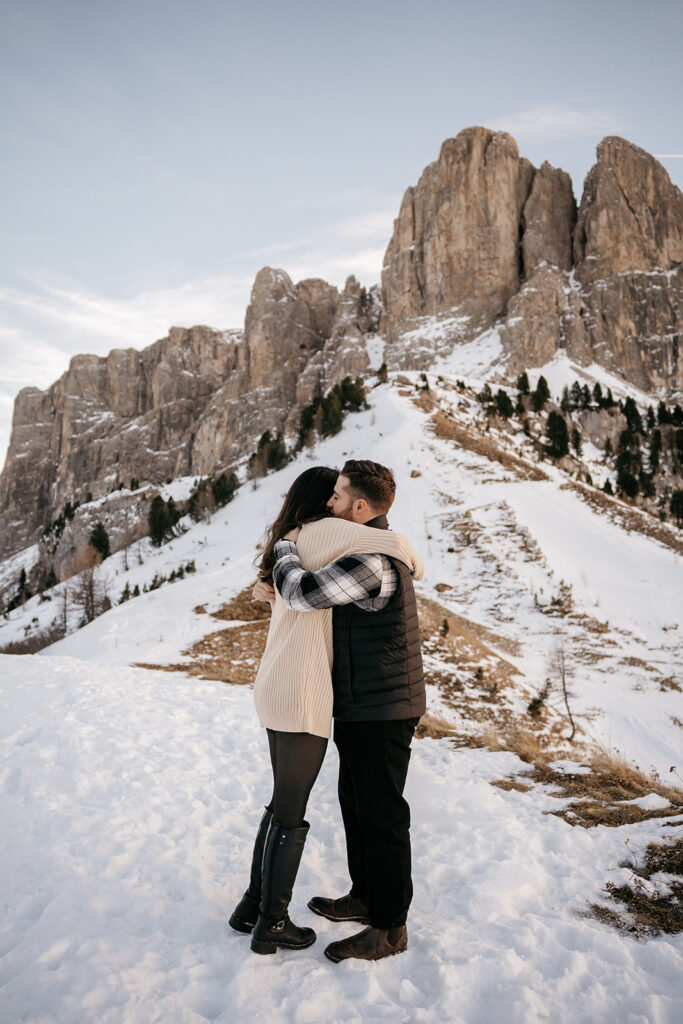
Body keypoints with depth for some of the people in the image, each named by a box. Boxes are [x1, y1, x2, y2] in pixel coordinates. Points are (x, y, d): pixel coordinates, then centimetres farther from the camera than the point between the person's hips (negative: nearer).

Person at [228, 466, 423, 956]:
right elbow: (394, 543, -19)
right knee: (291, 813, 5)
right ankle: (273, 923, 19)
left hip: (275, 689, 9)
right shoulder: (322, 531, -11)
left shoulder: (287, 541, 15)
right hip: (302, 694, -9)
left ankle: (254, 906, 32)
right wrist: (415, 565, 2)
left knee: (283, 802, 21)